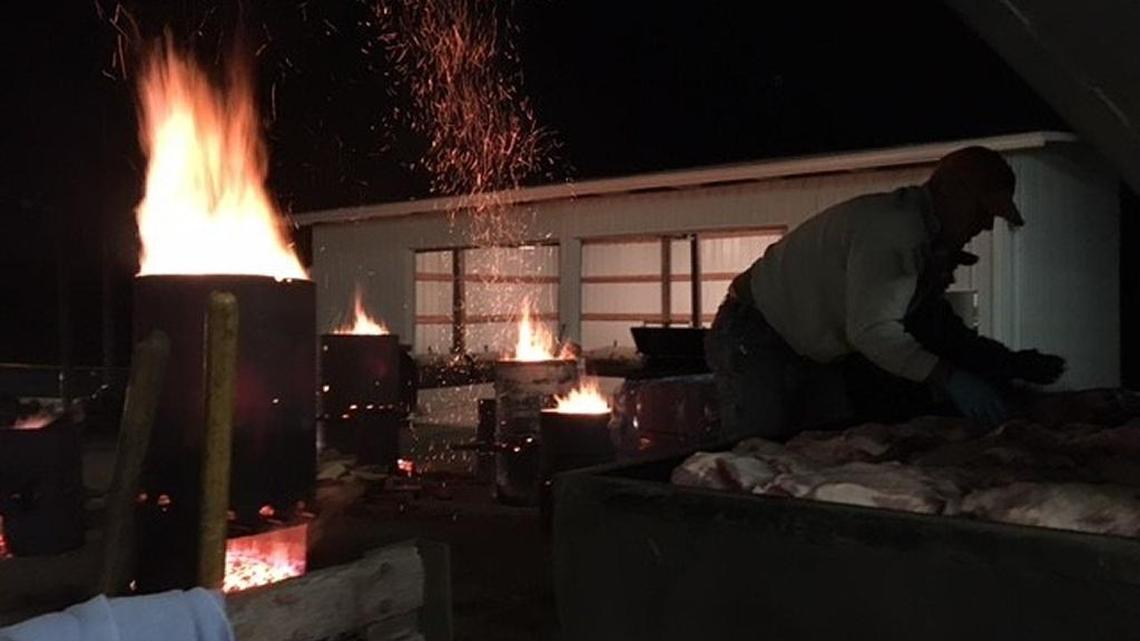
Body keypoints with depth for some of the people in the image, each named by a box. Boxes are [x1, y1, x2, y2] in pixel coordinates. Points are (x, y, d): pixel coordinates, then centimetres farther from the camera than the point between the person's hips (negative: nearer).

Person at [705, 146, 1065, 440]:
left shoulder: (927, 236, 6)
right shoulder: (892, 228, -26)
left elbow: (933, 323, 10)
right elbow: (871, 330, -31)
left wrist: (1009, 363, 4)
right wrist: (949, 378, -32)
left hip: (813, 355, 10)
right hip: (754, 338, -10)